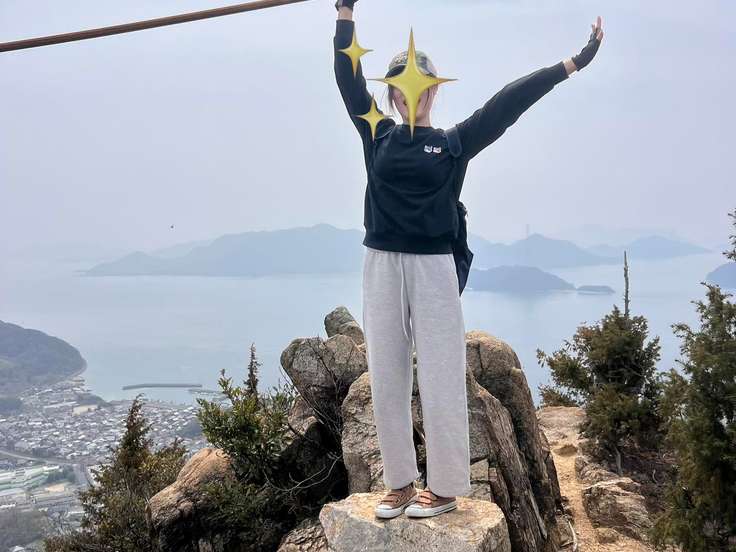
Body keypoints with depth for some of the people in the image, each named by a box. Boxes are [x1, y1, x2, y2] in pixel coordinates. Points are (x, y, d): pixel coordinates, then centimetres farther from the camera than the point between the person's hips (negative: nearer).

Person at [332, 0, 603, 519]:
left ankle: (446, 488, 15)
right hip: (381, 267, 3)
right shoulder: (378, 137, 9)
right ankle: (401, 483, 20)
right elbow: (349, 80, 9)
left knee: (440, 382, 1)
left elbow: (508, 102, -3)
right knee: (386, 380, 7)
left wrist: (572, 64, -6)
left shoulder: (453, 142, 2)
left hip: (433, 270, -3)